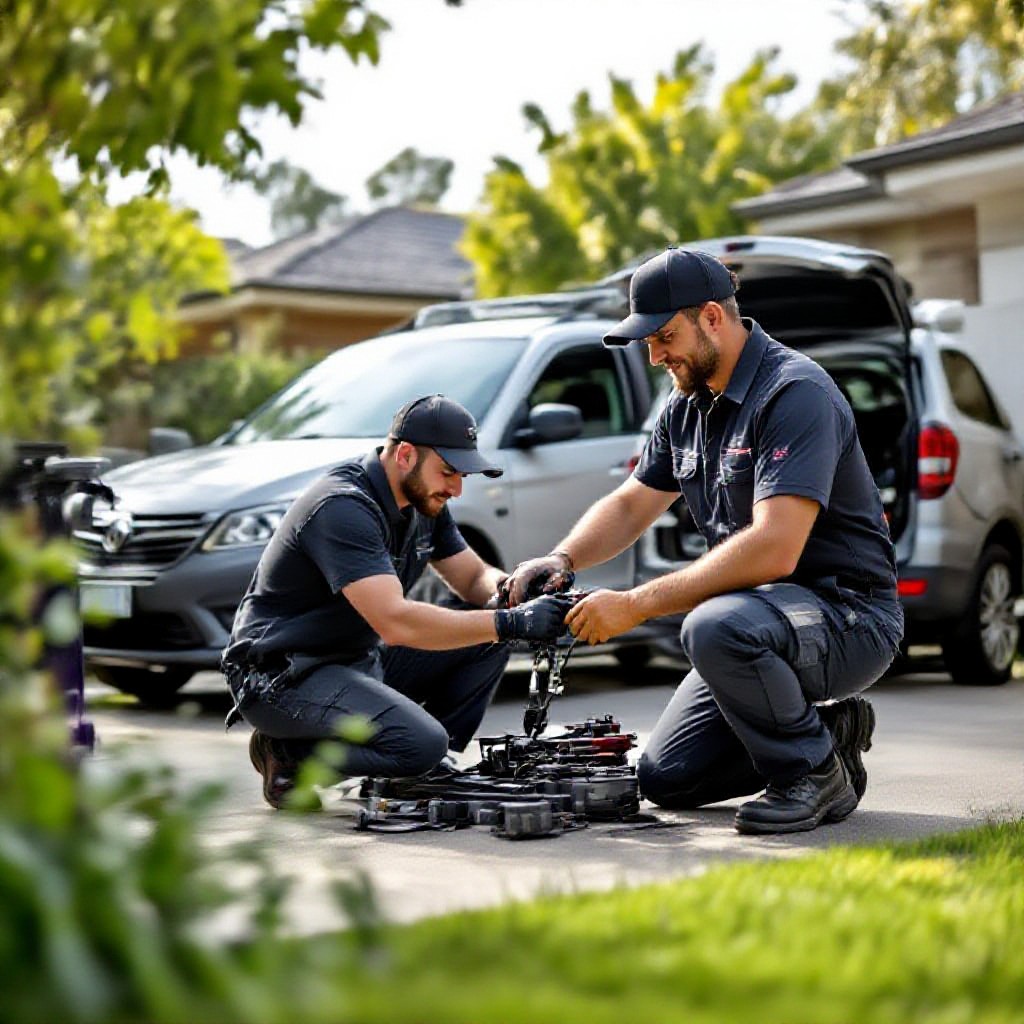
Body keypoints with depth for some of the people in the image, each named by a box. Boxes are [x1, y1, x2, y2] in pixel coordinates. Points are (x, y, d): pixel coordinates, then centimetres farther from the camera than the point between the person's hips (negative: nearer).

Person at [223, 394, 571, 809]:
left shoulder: (424, 501, 4)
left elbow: (475, 577, 13)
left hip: (362, 658, 9)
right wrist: (511, 623, -36)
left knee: (487, 641, -2)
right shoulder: (343, 508, -25)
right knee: (422, 743, -29)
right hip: (283, 675, -9)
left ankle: (432, 768, 3)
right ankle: (285, 750, -8)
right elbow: (395, 622, -35)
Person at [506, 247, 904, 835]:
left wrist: (637, 604, -30)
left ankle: (814, 772, -14)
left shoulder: (795, 392, -21)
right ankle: (827, 728, 17)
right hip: (763, 615, 9)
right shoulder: (687, 407, 8)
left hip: (849, 614, -9)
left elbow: (773, 548, -31)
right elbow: (631, 505, 17)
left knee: (715, 627, -38)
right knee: (666, 779, 3)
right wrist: (562, 560, -5)